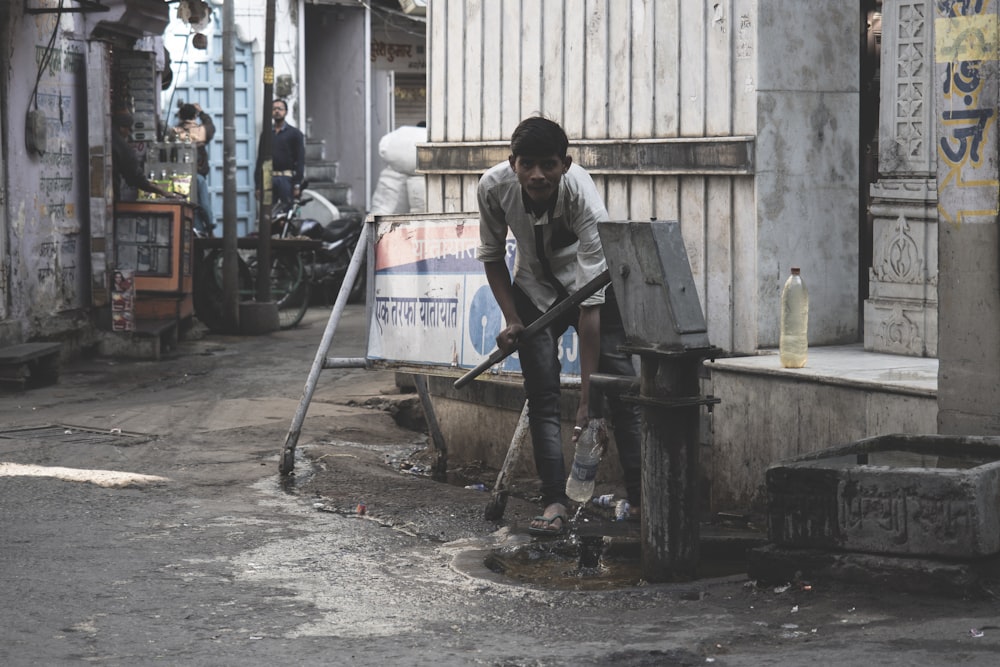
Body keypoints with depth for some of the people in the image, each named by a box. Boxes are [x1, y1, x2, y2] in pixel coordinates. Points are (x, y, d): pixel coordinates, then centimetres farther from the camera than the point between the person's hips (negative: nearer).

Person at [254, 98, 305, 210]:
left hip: (286, 179, -3)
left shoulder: (294, 133, 6)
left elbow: (300, 161, 0)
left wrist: (297, 185, -9)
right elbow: (260, 160, 17)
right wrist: (258, 186, 9)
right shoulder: (265, 135, 17)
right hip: (269, 179, 3)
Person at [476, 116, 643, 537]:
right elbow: (492, 254, -6)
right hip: (534, 288, 2)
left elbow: (590, 303, -38)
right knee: (541, 391, -9)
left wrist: (587, 397, -39)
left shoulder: (585, 200, -38)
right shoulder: (494, 187, -28)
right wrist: (512, 320, -17)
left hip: (590, 283, -2)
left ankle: (641, 497, -4)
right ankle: (554, 501, -9)